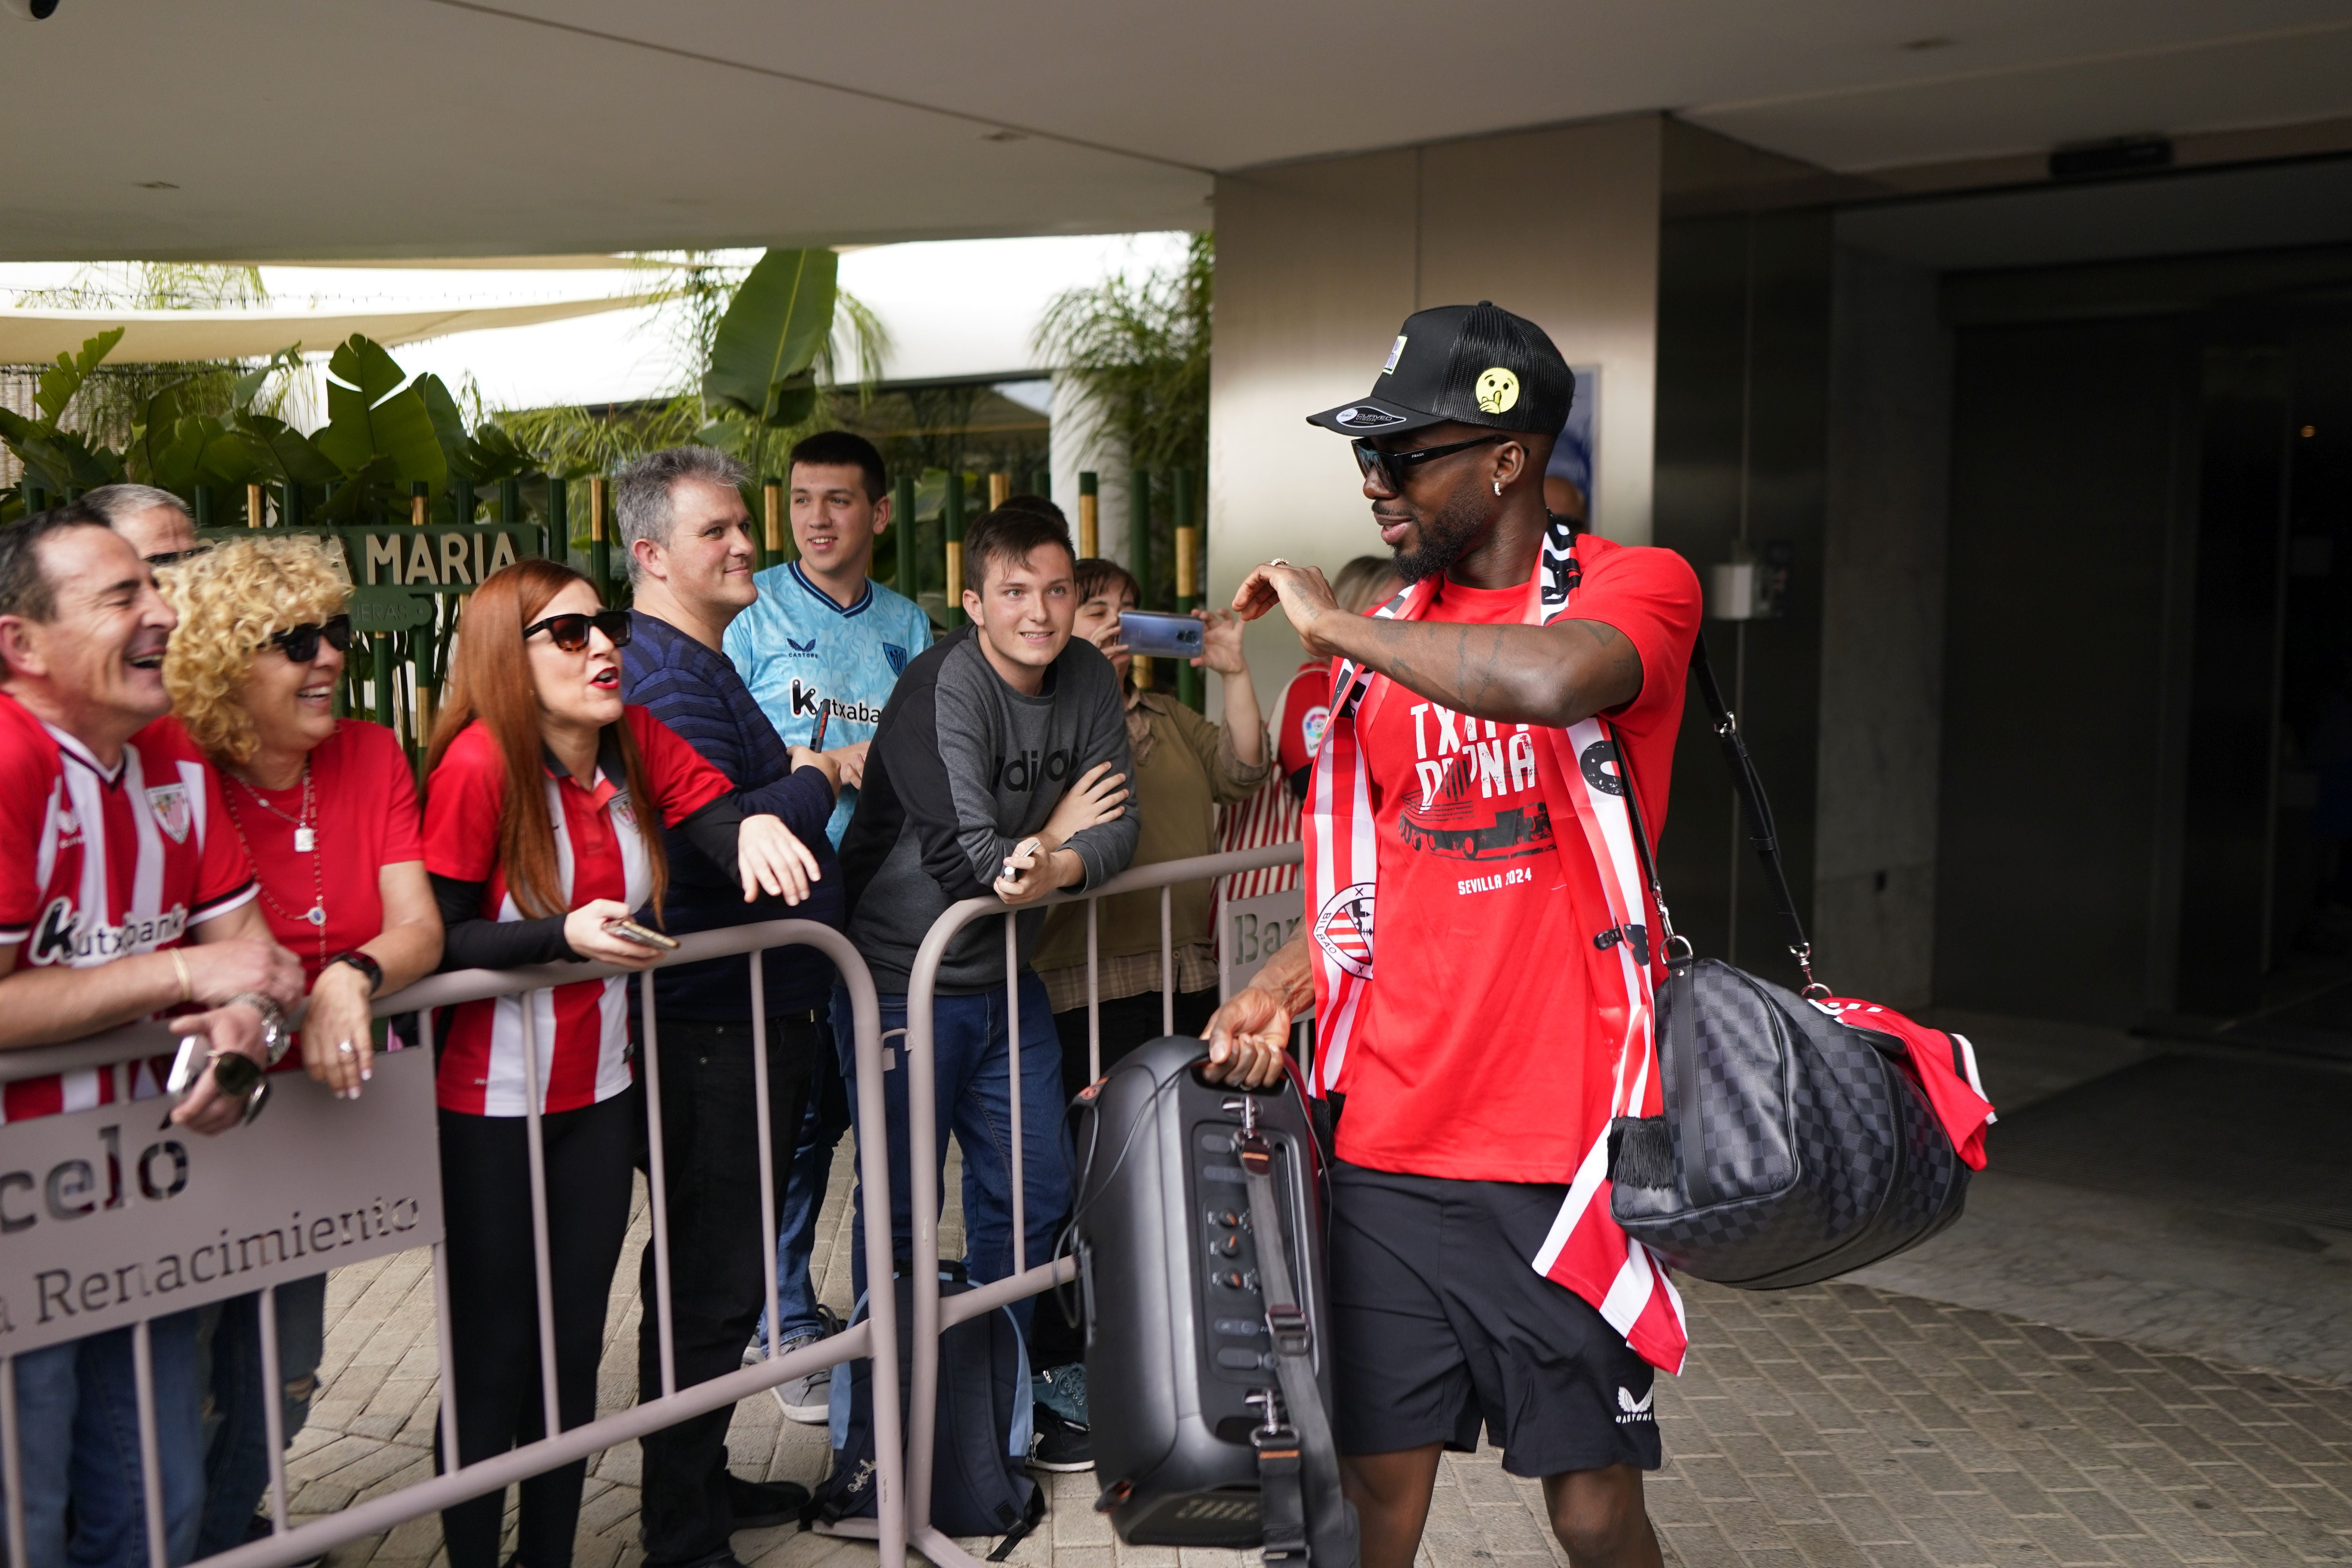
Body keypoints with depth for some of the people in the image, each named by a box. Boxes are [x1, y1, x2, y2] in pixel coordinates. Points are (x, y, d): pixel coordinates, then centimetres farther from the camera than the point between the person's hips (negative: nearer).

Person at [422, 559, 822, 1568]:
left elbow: (718, 809, -9)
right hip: (490, 1106, -5)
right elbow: (437, 937, -17)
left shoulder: (636, 741, -1)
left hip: (599, 1094, 5)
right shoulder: (478, 762, -17)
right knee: (494, 1351, 7)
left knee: (576, 1343, 15)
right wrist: (567, 934, -30)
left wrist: (756, 828, -32)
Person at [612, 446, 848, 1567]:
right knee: (711, 1277, -1)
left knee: (720, 1265, 20)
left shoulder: (700, 664, 17)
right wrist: (816, 781, -14)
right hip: (715, 1021, -11)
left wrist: (798, 780, 9)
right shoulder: (664, 675, -18)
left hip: (754, 1010, 11)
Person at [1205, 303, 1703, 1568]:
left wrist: (1330, 623, -18)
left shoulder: (1638, 588, -5)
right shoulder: (1387, 635, 11)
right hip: (1387, 1146, 4)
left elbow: (1553, 678, -31)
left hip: (1559, 1155, -4)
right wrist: (1279, 991, 1)